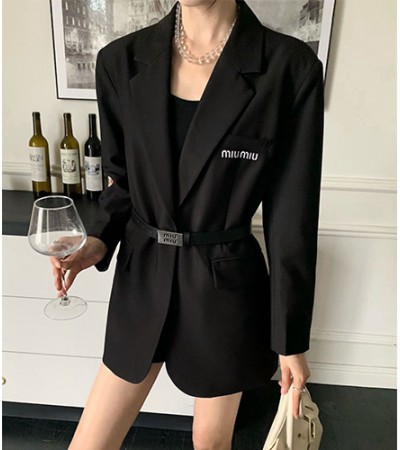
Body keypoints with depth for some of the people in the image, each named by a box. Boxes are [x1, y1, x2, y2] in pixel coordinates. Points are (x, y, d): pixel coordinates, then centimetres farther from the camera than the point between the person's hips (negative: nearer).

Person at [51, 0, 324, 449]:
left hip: (225, 288, -2)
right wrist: (99, 242, -11)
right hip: (142, 281, 3)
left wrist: (290, 339, -3)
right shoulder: (122, 59, -3)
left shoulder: (290, 67, -12)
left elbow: (291, 215, -9)